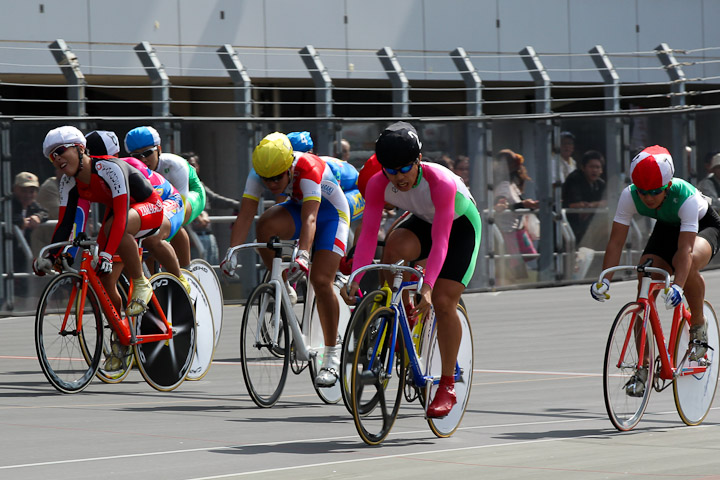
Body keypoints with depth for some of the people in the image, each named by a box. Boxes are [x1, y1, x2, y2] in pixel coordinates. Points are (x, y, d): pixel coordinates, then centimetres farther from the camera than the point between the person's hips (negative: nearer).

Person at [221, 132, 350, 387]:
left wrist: (303, 255, -61)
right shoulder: (260, 171, -22)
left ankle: (332, 354, -3)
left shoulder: (308, 169, -36)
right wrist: (232, 251, -42)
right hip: (296, 207, 4)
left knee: (321, 281, -17)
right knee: (265, 224, -30)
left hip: (330, 213, -4)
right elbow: (245, 213, -28)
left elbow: (310, 218, -47)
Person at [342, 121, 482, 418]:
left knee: (443, 302, -14)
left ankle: (447, 387, -2)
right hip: (422, 221, 4)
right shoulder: (378, 184, -26)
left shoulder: (440, 182, -38)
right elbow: (368, 235, -27)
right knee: (395, 245, -32)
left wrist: (427, 287, -51)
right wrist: (355, 280, -39)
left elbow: (440, 241, -41)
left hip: (460, 225, -4)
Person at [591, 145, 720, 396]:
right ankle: (644, 367, -1)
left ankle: (698, 326, -15)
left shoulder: (686, 197, -38)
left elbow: (685, 248, -44)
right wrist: (605, 280, -37)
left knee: (689, 262, -39)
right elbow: (616, 241, -25)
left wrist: (678, 286, -58)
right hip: (666, 229, 4)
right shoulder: (629, 196, -27)